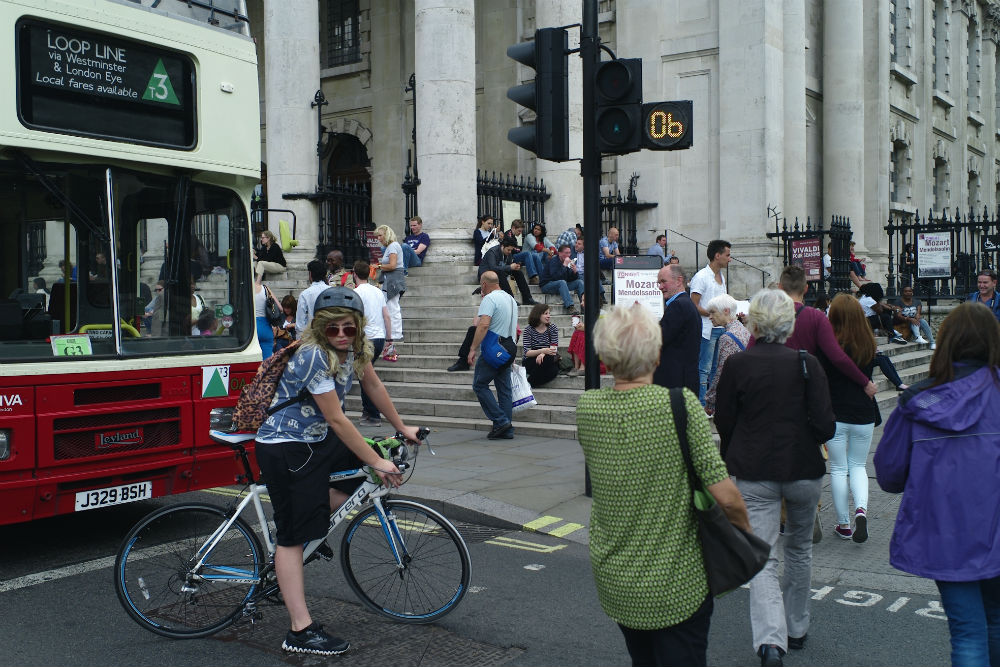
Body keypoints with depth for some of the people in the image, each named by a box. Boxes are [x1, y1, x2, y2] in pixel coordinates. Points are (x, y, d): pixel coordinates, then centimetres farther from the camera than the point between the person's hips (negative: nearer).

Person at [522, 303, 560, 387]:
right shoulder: (529, 330, -4)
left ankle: (530, 383, -10)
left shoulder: (553, 328, 3)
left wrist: (543, 354, -29)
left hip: (548, 362, 2)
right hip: (530, 362, -2)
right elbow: (527, 352, -14)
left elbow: (555, 349, -7)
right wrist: (542, 351, -33)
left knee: (554, 371, -32)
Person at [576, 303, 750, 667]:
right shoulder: (680, 405, -20)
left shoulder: (586, 407, -9)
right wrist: (745, 528, 2)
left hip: (611, 579, 4)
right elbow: (726, 496, -20)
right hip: (676, 586, -4)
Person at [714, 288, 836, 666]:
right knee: (799, 549, 22)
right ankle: (796, 628, 34)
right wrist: (802, 440, 12)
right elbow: (825, 426, -10)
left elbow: (724, 424, 0)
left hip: (753, 473, -1)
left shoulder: (737, 365, -7)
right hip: (804, 470, 2)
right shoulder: (806, 363, -7)